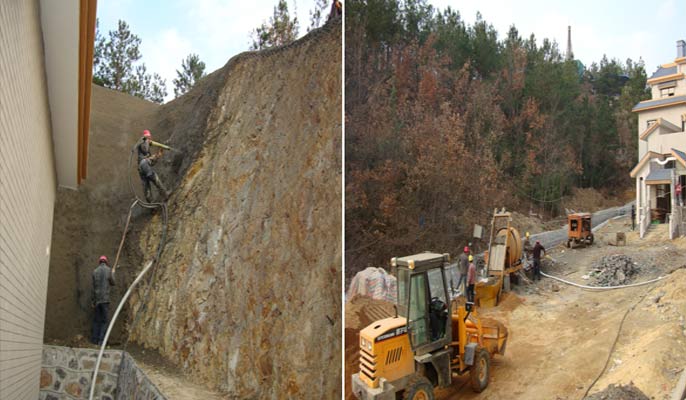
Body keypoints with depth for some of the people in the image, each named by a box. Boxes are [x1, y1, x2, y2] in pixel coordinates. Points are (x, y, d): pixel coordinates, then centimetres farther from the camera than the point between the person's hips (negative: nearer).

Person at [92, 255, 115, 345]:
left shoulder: (95, 271, 4)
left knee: (96, 320, 12)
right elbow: (112, 283, 4)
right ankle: (101, 340, -3)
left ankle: (95, 339, 13)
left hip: (96, 299, 3)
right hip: (105, 298, -3)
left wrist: (93, 301, 10)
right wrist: (113, 274, 23)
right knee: (104, 320, 2)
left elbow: (94, 286, 5)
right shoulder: (108, 270, -5)